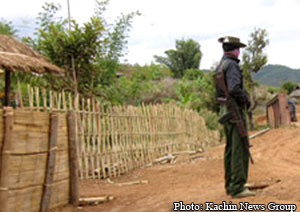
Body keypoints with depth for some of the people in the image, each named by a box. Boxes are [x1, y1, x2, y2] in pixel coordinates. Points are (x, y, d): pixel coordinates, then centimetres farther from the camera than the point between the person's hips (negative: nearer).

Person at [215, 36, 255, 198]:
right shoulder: (232, 65, -15)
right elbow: (233, 88, -29)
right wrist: (246, 98, -11)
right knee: (240, 149, -8)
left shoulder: (220, 66, 15)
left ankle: (230, 185, 19)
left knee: (230, 148, 13)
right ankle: (238, 187, -7)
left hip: (225, 111, 10)